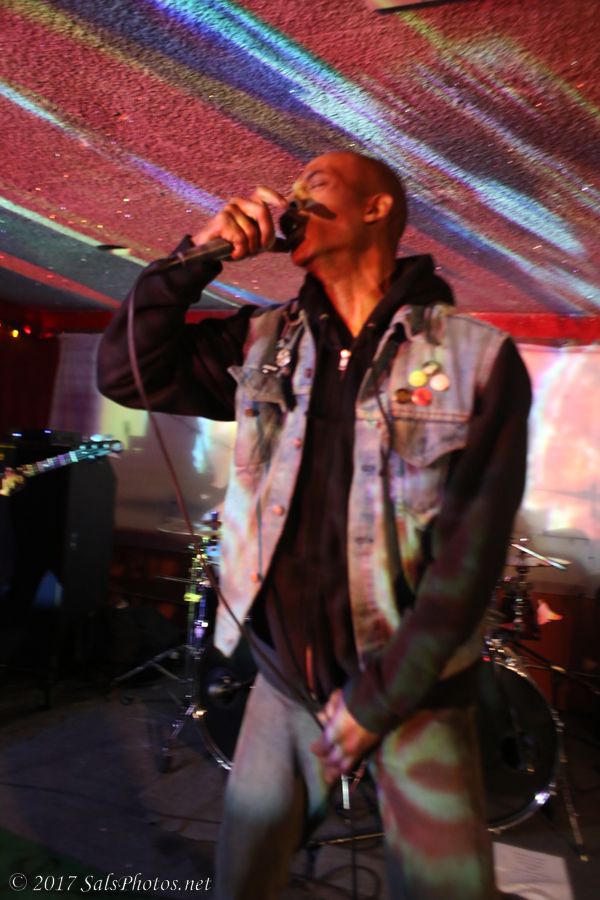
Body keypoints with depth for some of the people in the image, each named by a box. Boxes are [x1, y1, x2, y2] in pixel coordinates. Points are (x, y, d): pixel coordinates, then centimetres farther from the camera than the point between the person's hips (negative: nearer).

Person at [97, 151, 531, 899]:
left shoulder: (476, 357, -10)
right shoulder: (261, 345, 3)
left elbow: (470, 552, -13)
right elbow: (124, 372, 0)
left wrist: (377, 700, -13)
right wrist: (198, 257, -10)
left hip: (416, 692, -3)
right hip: (286, 682, 4)